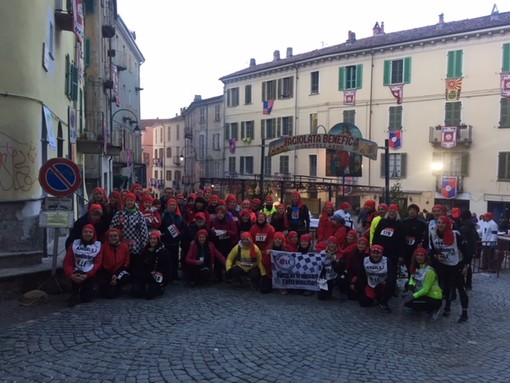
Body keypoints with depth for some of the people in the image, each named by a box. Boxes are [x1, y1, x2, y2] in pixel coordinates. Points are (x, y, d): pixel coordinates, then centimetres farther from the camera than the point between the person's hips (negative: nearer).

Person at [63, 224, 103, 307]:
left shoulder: (98, 246, 1)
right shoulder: (74, 244, 3)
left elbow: (97, 263, -7)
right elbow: (67, 262, -3)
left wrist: (86, 275, -22)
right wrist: (71, 274, -21)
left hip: (89, 275, 0)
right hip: (77, 272, 0)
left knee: (86, 298, -10)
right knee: (77, 276, -35)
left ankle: (85, 291, 27)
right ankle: (75, 294, -6)